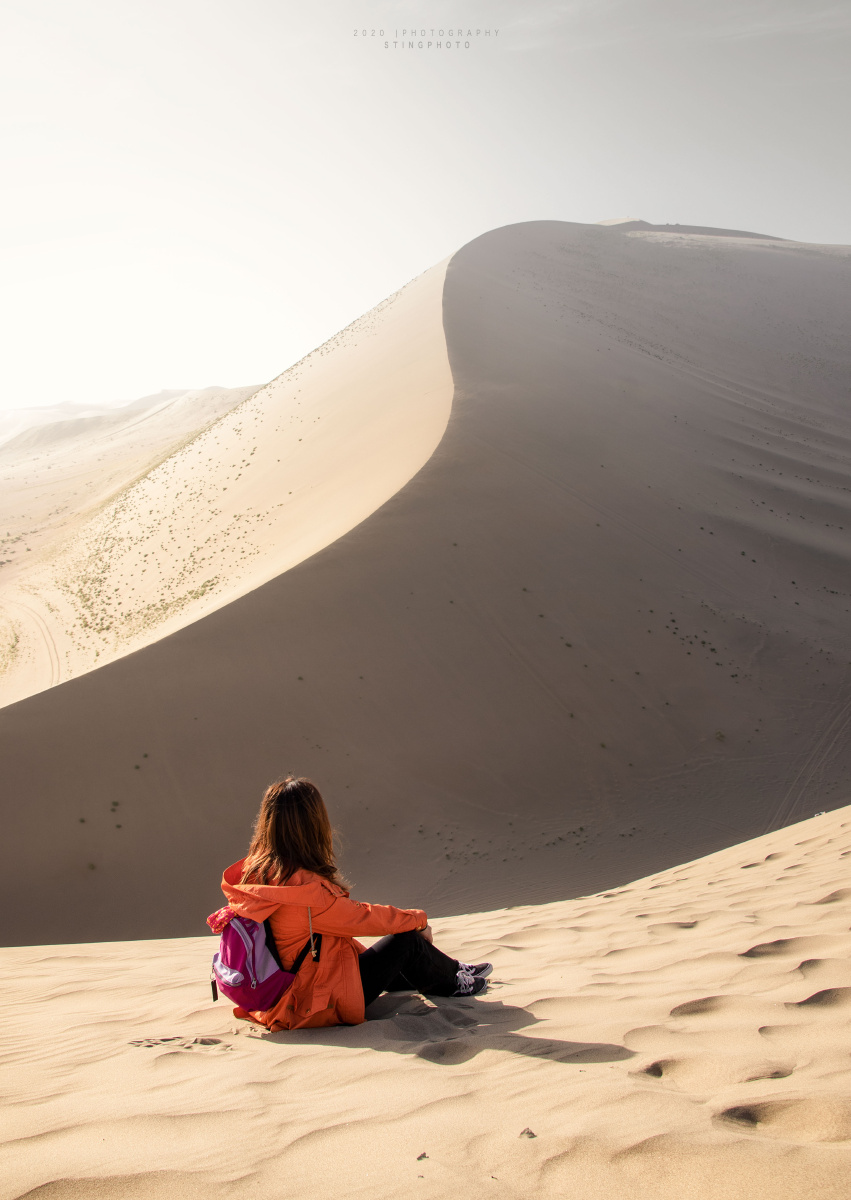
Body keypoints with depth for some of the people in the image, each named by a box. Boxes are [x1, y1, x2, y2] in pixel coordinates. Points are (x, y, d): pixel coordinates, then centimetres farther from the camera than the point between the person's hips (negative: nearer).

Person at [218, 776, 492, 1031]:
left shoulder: (253, 871, -5)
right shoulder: (305, 889, -30)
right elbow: (363, 917, -16)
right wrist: (418, 918, 1)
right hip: (326, 1004, -8)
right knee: (407, 938, -1)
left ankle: (447, 970, 41)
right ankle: (453, 982, 26)